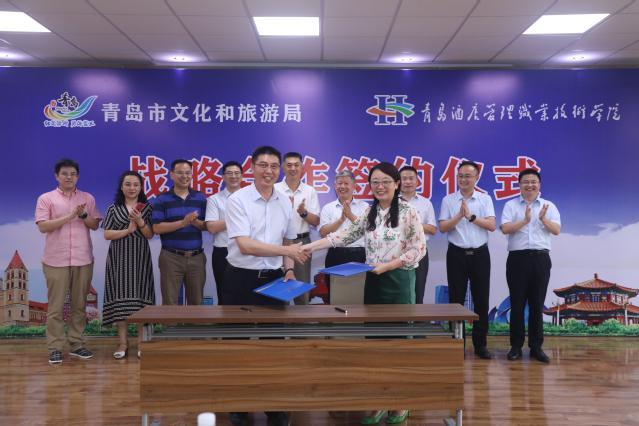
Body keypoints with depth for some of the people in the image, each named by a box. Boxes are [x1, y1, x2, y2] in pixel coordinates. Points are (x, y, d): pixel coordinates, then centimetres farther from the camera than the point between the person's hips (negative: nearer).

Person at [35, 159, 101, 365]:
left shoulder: (88, 198, 10)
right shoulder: (46, 199, 2)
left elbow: (95, 225, 9)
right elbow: (43, 226, -8)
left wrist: (83, 215, -10)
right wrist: (69, 216, -14)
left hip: (83, 260, 3)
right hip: (56, 260, -3)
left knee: (79, 304, 8)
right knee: (56, 306, 0)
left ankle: (77, 344, 17)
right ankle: (55, 348, 7)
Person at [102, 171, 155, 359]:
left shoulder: (147, 208, 5)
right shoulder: (113, 209, 6)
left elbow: (150, 235, -2)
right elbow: (107, 234, -1)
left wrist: (139, 221, -18)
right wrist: (128, 230, -11)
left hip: (140, 258, 0)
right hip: (119, 258, 0)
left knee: (140, 297, -2)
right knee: (120, 297, -2)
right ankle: (123, 342, 5)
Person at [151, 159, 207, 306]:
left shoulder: (201, 198, 8)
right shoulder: (162, 199, 0)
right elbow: (157, 228, -9)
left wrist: (195, 222, -16)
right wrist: (183, 222, -18)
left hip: (196, 256, 2)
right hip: (171, 257, -2)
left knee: (196, 302, 9)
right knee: (170, 303, 3)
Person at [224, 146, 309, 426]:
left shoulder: (285, 202, 5)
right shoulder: (238, 200, -12)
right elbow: (245, 245, -21)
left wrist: (288, 269, 0)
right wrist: (286, 250, -29)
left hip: (273, 279, 4)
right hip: (242, 279, -4)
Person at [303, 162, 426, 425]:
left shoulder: (408, 211, -8)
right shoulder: (369, 213, 8)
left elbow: (418, 249, -10)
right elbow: (346, 236, 5)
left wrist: (387, 266, -18)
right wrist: (311, 246, -3)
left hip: (399, 281, -5)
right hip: (373, 281, 5)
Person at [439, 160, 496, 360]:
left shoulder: (485, 199, 4)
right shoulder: (448, 200, 3)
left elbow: (492, 226, -6)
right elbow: (442, 227, -4)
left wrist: (471, 216, -15)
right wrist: (460, 215, -16)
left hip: (480, 254, 1)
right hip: (457, 254, 0)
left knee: (481, 300, 4)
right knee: (456, 300, 4)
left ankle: (480, 344, 15)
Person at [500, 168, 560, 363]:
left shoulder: (549, 206, 10)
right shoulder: (511, 205, 5)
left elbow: (557, 230, 0)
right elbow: (505, 228, -8)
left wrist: (543, 219, -16)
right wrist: (525, 220, -19)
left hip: (540, 258, 1)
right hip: (518, 258, -1)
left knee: (537, 304, 6)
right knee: (517, 303, 3)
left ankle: (536, 347, 15)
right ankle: (516, 346, 12)